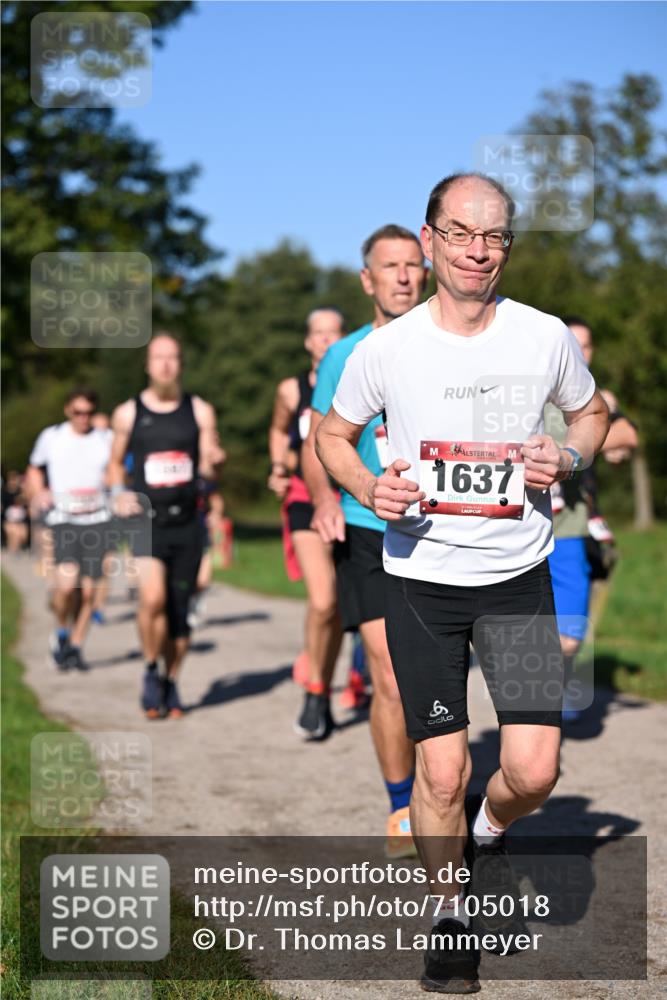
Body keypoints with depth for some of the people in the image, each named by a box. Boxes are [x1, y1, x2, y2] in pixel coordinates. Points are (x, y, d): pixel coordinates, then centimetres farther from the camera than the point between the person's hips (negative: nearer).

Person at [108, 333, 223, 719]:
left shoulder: (200, 411, 6)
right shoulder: (128, 413, 5)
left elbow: (208, 464, 3)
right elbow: (116, 462, 17)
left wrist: (212, 459, -20)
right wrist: (119, 492, -2)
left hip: (187, 522, 2)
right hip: (147, 519, -2)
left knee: (180, 608, 6)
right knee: (153, 597, -22)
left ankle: (171, 683, 23)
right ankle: (151, 671, -1)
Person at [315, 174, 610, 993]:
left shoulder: (546, 338, -5)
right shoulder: (386, 349, -7)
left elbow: (590, 411, 14)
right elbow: (333, 434, 7)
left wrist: (568, 457, -8)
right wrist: (369, 489, -13)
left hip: (519, 578, 1)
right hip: (421, 579, -1)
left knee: (533, 770, -8)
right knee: (442, 773, 0)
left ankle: (489, 830, 28)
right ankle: (449, 916, 25)